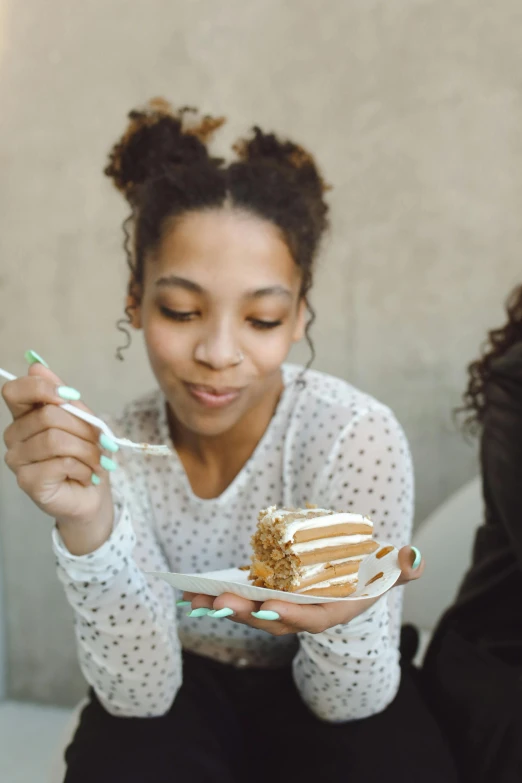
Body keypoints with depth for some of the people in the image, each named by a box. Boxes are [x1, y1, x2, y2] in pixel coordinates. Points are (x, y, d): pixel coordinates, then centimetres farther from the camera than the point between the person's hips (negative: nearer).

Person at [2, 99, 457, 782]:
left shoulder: (358, 436, -25)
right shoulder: (115, 448, -18)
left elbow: (348, 701, -20)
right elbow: (140, 693, -21)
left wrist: (346, 613, -43)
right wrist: (87, 526, -37)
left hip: (313, 687, 0)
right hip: (186, 687, 1)